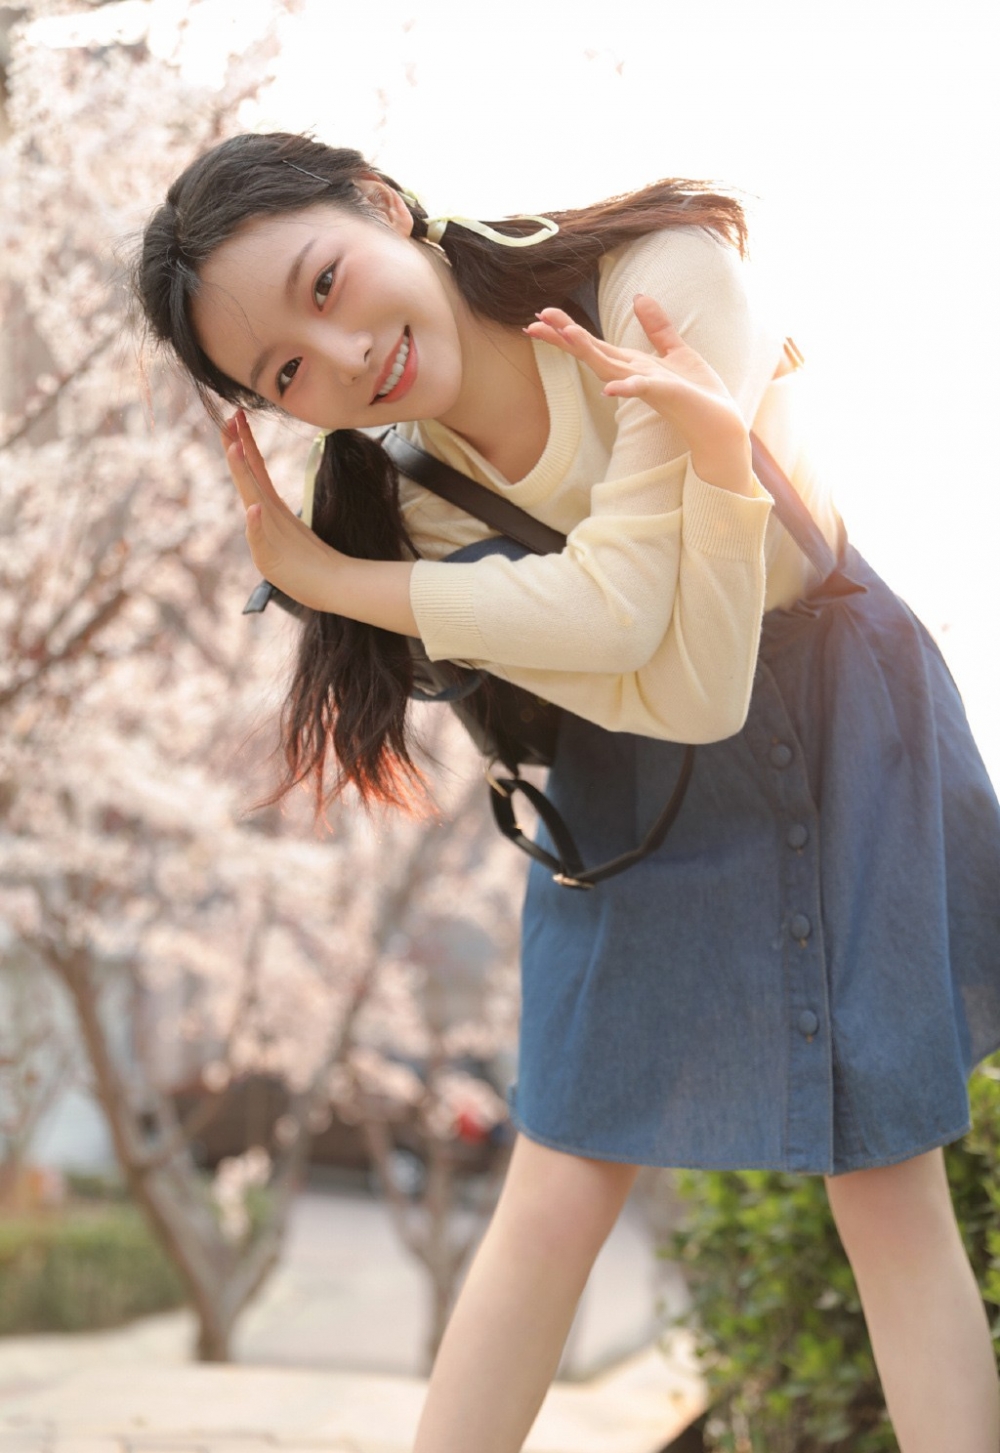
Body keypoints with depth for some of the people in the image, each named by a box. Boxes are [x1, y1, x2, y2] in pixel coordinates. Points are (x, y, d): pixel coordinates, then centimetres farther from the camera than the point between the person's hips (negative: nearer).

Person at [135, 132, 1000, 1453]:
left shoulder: (665, 272, -25)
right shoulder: (411, 489, -16)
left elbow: (619, 603, -30)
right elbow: (673, 698, -27)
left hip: (844, 713, -2)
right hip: (644, 777, 2)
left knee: (892, 1187, 0)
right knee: (558, 1193, 1)